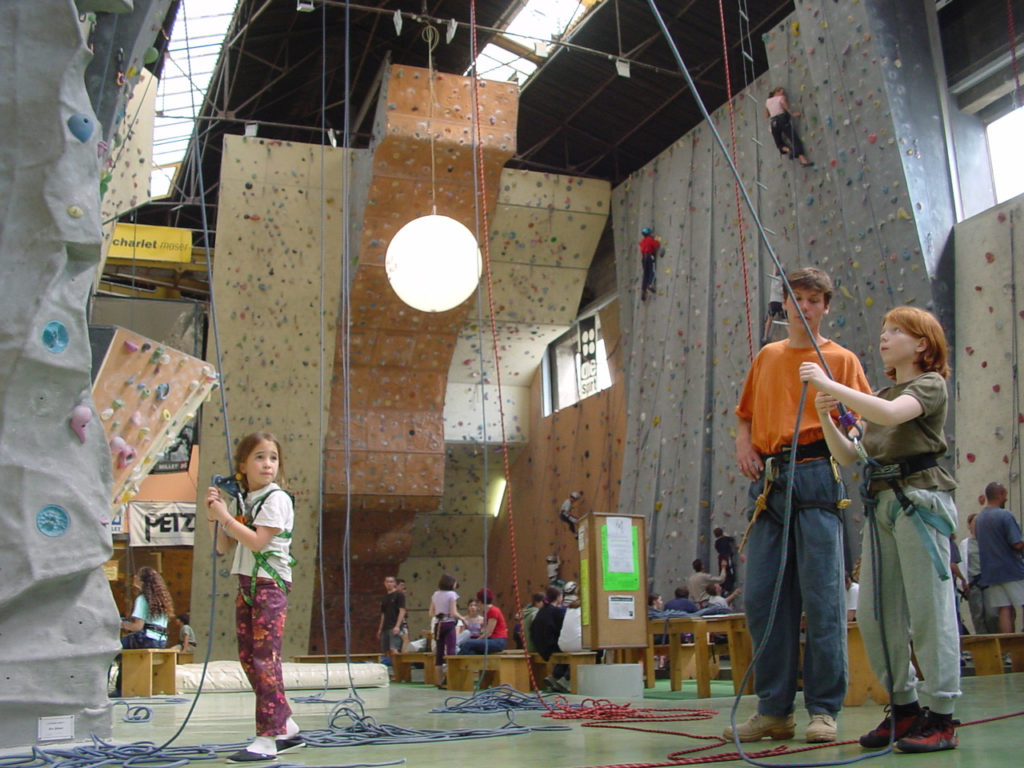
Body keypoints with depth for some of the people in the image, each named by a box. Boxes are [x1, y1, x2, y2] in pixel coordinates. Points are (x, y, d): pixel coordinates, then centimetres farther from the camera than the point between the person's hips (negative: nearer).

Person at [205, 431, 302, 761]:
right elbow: (223, 548, 14)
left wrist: (225, 515, -13)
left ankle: (267, 739, -6)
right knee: (247, 657, 8)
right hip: (246, 584, 8)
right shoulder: (240, 500, 13)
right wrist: (215, 515, 1)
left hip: (270, 584, -8)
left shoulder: (277, 498, -8)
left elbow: (257, 541, -18)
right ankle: (286, 728, 18)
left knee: (264, 658, -10)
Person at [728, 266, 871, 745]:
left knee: (822, 594, -5)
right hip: (768, 481, 4)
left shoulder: (840, 359, 8)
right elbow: (745, 413, 26)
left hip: (816, 476, -4)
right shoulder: (767, 357, 20)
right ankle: (774, 709, 11)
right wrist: (743, 444, 7)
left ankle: (823, 709, 5)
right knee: (763, 595, 3)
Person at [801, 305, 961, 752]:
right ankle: (904, 707, 18)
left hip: (921, 499, -7)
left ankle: (941, 717, 3)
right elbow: (849, 455, 15)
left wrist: (828, 384, -20)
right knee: (874, 615, 6)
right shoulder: (880, 395, 22)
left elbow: (891, 414, -22)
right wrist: (826, 418, 0)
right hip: (880, 502, 8)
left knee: (928, 610, -5)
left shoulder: (930, 385, 0)